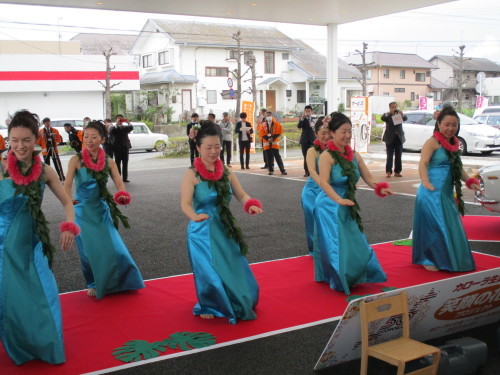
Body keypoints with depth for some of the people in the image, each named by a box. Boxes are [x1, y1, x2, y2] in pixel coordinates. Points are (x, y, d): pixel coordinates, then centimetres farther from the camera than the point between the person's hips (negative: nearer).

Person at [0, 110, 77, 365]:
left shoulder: (45, 171, -4)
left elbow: (67, 202, 3)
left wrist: (69, 227, -13)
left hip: (31, 242, 3)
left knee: (43, 296, 8)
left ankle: (43, 345, 30)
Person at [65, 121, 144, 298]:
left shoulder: (108, 162, 1)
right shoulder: (76, 160, -8)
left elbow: (119, 184, -8)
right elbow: (67, 185, -17)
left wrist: (122, 195, -31)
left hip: (102, 210, 2)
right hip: (83, 211, -2)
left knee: (112, 247, 1)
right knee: (89, 249, 2)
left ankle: (114, 283, 24)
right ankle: (94, 284, 25)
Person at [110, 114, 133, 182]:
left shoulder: (125, 127, 16)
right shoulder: (114, 128, 5)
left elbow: (131, 128, -4)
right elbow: (111, 132, -16)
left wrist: (128, 122, -18)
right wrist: (117, 124, -19)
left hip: (125, 147, 3)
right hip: (117, 148, -3)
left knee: (125, 164, 4)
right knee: (118, 164, -1)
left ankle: (125, 178, 7)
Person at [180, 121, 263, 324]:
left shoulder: (226, 172, 3)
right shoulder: (191, 175, -12)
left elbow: (241, 195, 3)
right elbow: (185, 203, -22)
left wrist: (250, 205, -20)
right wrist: (194, 216, -44)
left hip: (225, 229, 5)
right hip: (202, 231, -5)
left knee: (233, 269, 13)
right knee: (209, 272, -2)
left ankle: (236, 304, 39)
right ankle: (207, 306, 27)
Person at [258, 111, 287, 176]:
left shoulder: (276, 124, 2)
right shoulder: (263, 125, 5)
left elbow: (279, 132, -3)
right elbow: (261, 133, 1)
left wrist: (273, 138, -13)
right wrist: (267, 138, -12)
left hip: (275, 142, -2)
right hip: (266, 142, 2)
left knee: (277, 156, -4)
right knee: (269, 157, 2)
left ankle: (282, 170, -1)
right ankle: (271, 170, 11)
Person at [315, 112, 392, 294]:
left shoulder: (354, 156, 6)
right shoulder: (327, 156, -15)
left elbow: (368, 177, 3)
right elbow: (324, 182, -26)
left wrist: (380, 188, -18)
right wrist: (338, 200, -41)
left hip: (348, 207, 7)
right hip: (330, 206, -7)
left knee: (354, 243, 14)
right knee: (336, 246, 0)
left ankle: (353, 278, 33)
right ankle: (338, 282, 17)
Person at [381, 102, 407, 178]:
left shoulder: (399, 114, 9)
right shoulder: (387, 115, 3)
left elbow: (405, 118, -10)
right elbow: (382, 118, -18)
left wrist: (402, 114, -32)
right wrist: (389, 113, -35)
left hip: (399, 137, 3)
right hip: (390, 138, -3)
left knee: (398, 156, 4)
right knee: (390, 156, -3)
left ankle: (397, 171, 9)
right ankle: (388, 171, -3)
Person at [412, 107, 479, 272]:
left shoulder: (453, 143, 14)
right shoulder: (432, 142, -10)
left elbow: (457, 167, 22)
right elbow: (423, 164, -21)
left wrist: (469, 181, 9)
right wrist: (426, 183, -36)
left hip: (447, 192, 8)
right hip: (433, 191, -8)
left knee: (450, 225, 14)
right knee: (434, 225, -6)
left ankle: (447, 259, 29)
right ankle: (428, 260, 8)